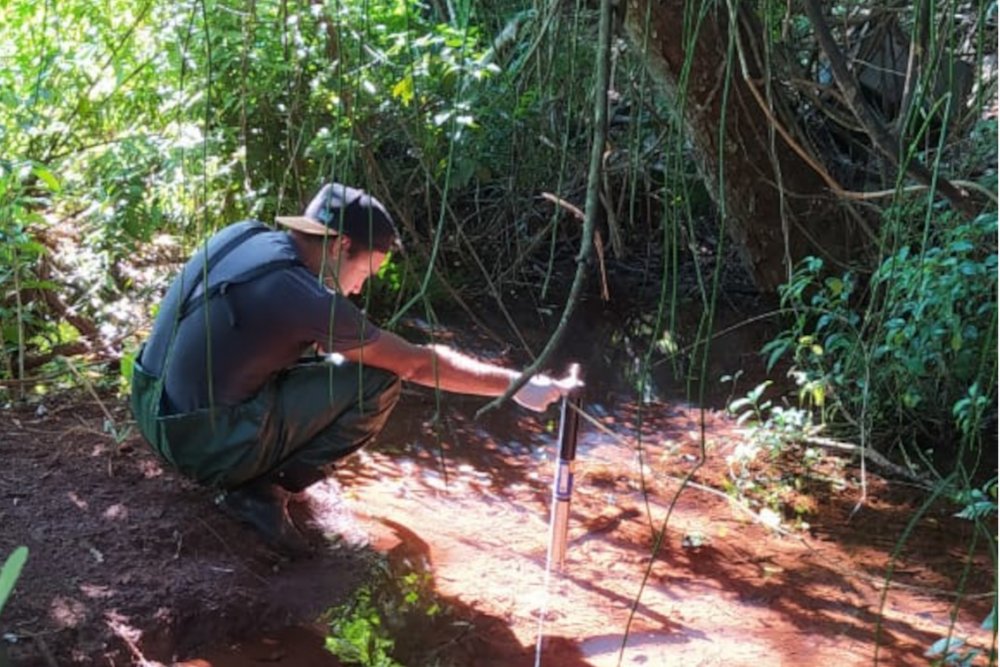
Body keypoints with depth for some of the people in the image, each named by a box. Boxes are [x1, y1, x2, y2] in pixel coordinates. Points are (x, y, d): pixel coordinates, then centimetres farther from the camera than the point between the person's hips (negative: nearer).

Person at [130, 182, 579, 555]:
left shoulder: (242, 235, 2)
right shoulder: (305, 299, -20)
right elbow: (419, 364, -13)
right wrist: (515, 384, -3)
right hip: (206, 446, -8)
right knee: (378, 382, -8)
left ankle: (254, 473, 14)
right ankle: (263, 490, -4)